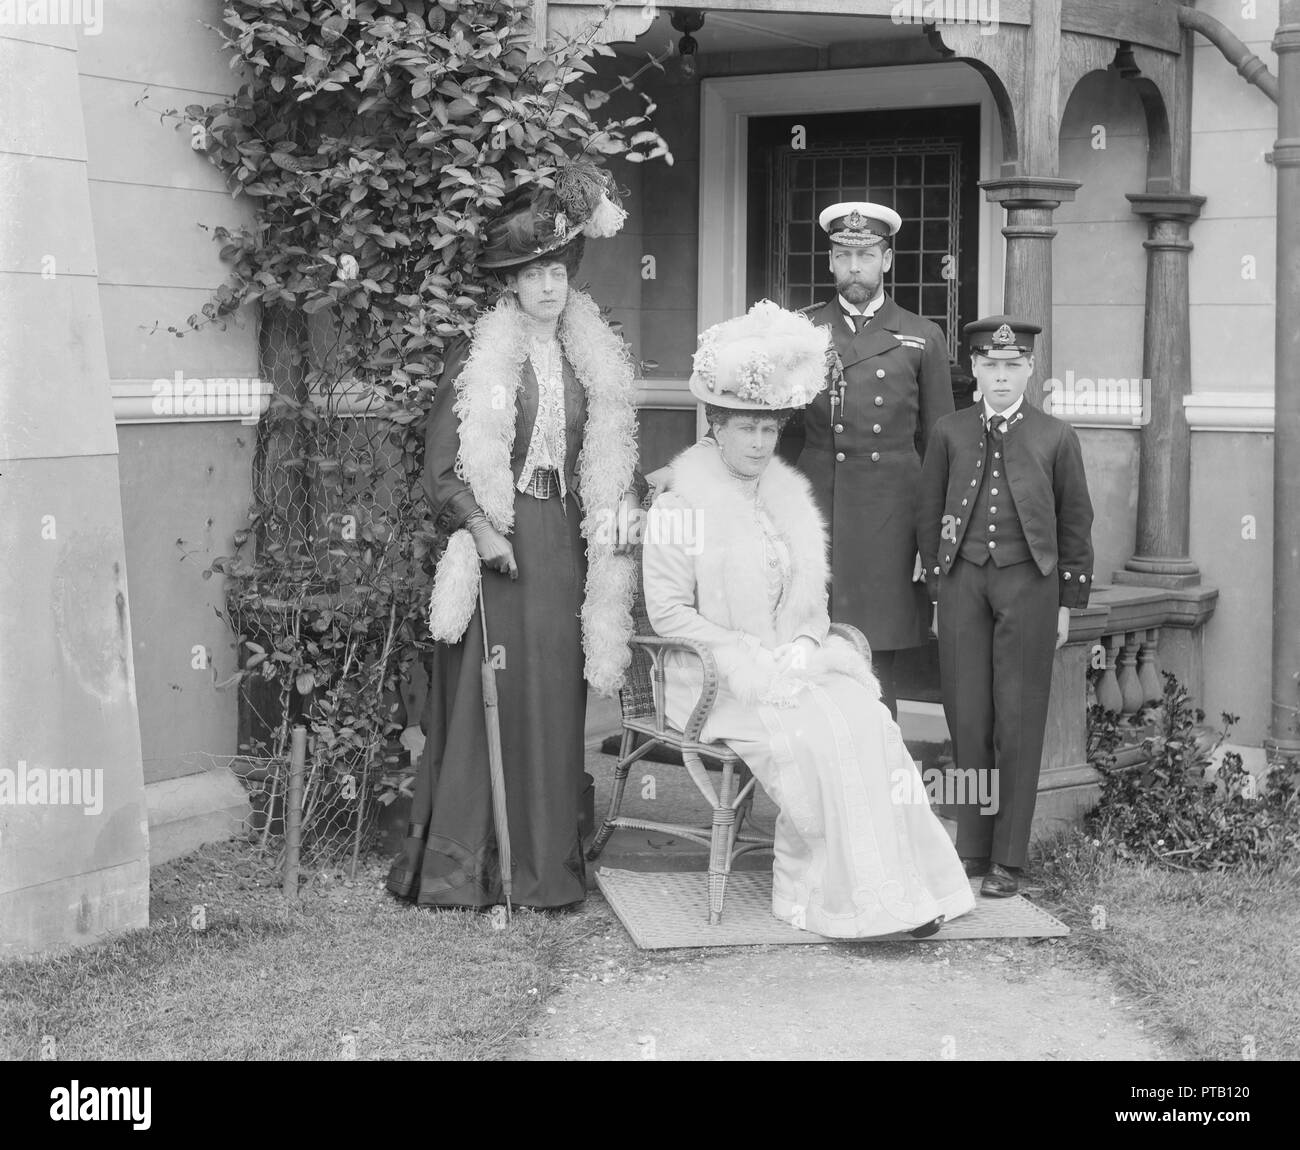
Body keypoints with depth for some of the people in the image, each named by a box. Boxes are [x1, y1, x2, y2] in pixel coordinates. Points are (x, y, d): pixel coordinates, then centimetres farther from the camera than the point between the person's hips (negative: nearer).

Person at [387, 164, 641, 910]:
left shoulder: (595, 364, 11)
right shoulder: (478, 363, -2)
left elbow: (611, 466, 18)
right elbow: (442, 468, -5)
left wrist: (615, 525, 4)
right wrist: (479, 530, -15)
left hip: (564, 544, 4)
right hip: (499, 542, -4)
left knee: (556, 700, 5)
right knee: (490, 698, -4)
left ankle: (547, 865, 12)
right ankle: (465, 866, 3)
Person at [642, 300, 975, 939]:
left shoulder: (789, 496, 17)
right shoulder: (681, 503, -3)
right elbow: (668, 611, -8)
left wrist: (801, 648, -3)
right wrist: (747, 658, -15)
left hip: (796, 663, 5)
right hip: (718, 677, -5)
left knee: (867, 721, -22)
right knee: (808, 736, -29)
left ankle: (892, 888, -22)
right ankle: (812, 891, -20)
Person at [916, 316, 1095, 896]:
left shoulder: (1056, 437, 4)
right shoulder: (949, 433, 7)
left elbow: (1075, 523, 7)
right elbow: (929, 515, 11)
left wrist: (1068, 602, 5)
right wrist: (938, 588, 8)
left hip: (1027, 582, -1)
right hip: (964, 579, 1)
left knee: (1018, 722, 0)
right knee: (967, 719, 2)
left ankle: (1008, 859, 6)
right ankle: (971, 846, 13)